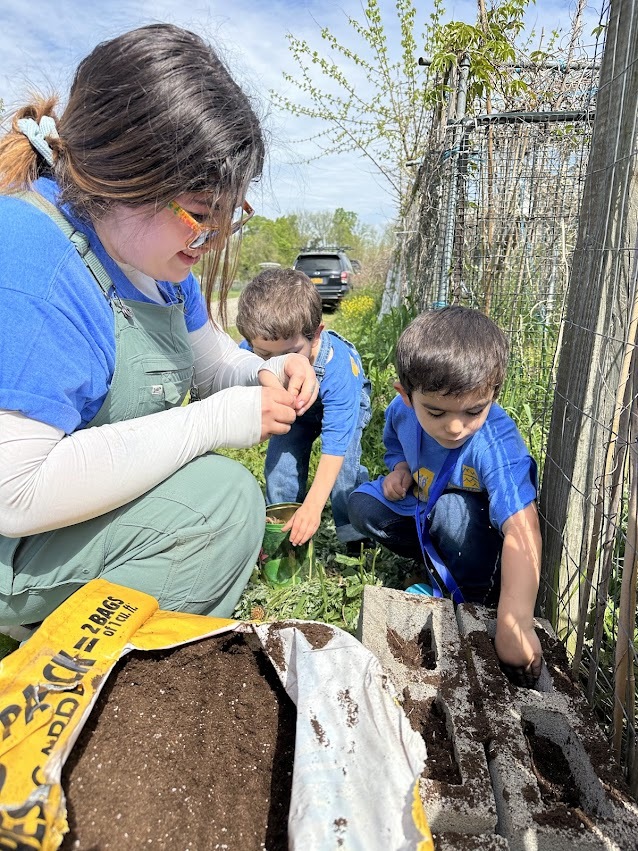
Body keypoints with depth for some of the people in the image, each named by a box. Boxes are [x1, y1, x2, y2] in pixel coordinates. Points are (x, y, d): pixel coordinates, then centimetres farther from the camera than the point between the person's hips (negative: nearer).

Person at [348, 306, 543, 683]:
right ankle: (436, 561, 1)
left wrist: (515, 623, -56)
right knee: (362, 504, -7)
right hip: (425, 510, 6)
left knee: (451, 508, -37)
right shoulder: (402, 410, -21)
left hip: (485, 534, -5)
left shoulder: (497, 444, -40)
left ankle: (476, 601, -12)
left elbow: (522, 530, -49)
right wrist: (398, 469, -17)